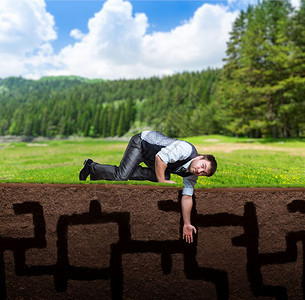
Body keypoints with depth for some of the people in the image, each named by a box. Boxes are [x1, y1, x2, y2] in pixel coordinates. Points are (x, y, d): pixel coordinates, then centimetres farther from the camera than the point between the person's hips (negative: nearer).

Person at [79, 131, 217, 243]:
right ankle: (91, 166, 10)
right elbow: (160, 157, -32)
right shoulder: (186, 149, -32)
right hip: (142, 141, -8)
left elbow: (187, 197, -4)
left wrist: (187, 224, -6)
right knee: (121, 177, -19)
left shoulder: (192, 175, -8)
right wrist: (162, 181, -25)